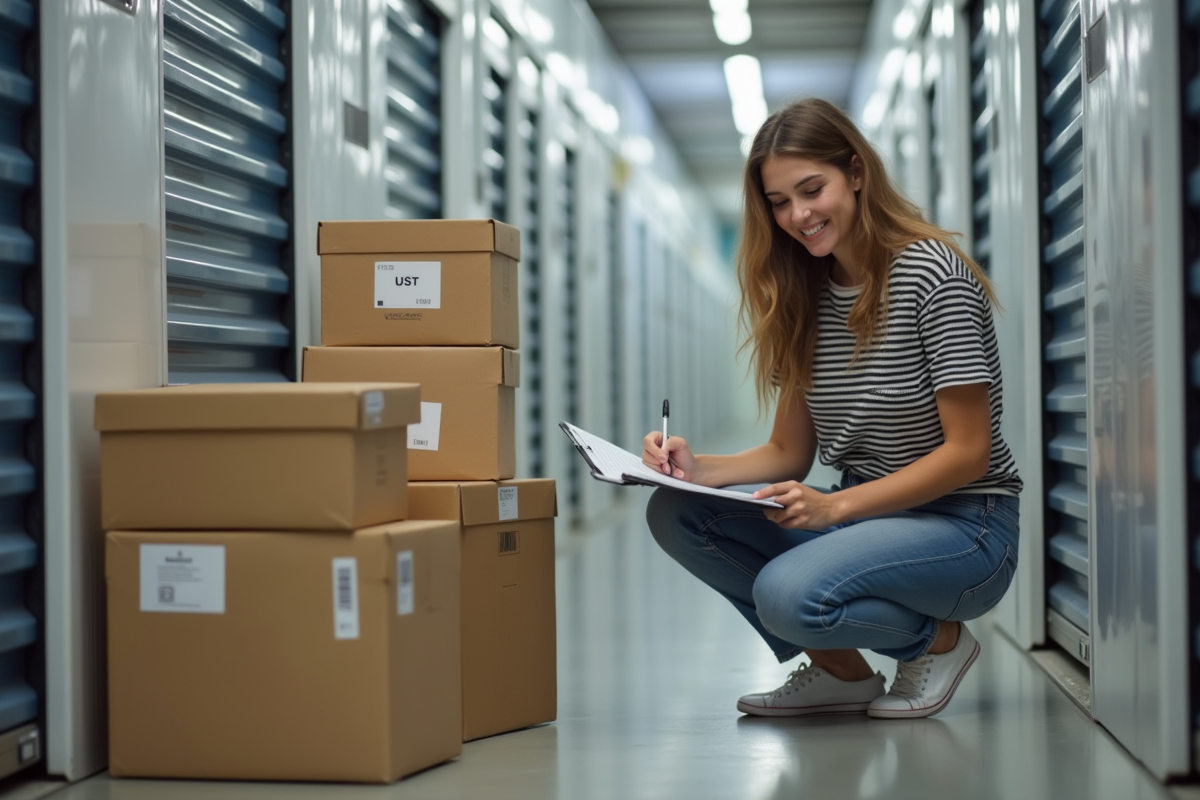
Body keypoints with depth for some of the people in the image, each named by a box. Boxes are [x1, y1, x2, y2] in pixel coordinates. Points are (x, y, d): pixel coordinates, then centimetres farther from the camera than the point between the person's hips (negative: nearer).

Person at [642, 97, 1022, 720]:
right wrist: (699, 469, -12)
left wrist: (835, 506, -24)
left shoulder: (932, 275, -14)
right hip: (865, 516, 8)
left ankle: (938, 639, -1)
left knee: (789, 593, -32)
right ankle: (839, 670, 3)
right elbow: (790, 454, 8)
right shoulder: (804, 297, 8)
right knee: (676, 514, -10)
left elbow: (967, 452, -16)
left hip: (963, 526, -8)